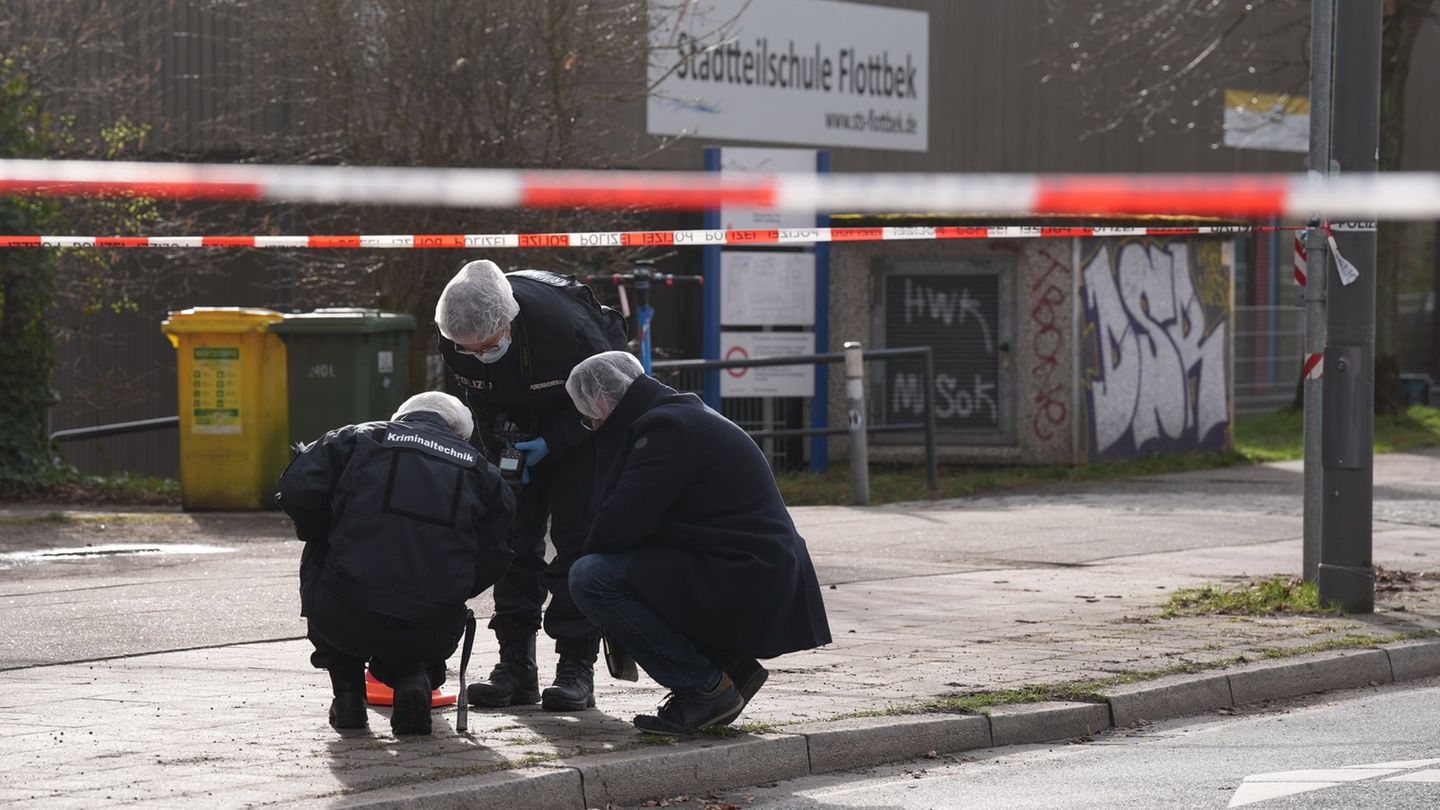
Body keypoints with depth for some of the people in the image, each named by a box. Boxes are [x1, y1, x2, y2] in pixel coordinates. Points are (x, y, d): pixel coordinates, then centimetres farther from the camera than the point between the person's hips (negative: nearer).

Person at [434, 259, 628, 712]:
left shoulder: (566, 326, -38)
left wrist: (550, 445, -26)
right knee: (514, 536, -2)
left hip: (584, 422, -4)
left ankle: (576, 666, -9)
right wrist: (499, 447, -17)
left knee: (575, 535, -11)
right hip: (517, 426, 4)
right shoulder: (452, 338, -23)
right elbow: (478, 400, -2)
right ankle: (516, 665, 1)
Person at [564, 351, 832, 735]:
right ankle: (731, 665, 14)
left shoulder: (666, 429, -14)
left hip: (744, 589, -11)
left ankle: (707, 686, -11)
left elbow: (620, 523, -19)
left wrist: (589, 554, 1)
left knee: (591, 577, -18)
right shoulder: (682, 415, 19)